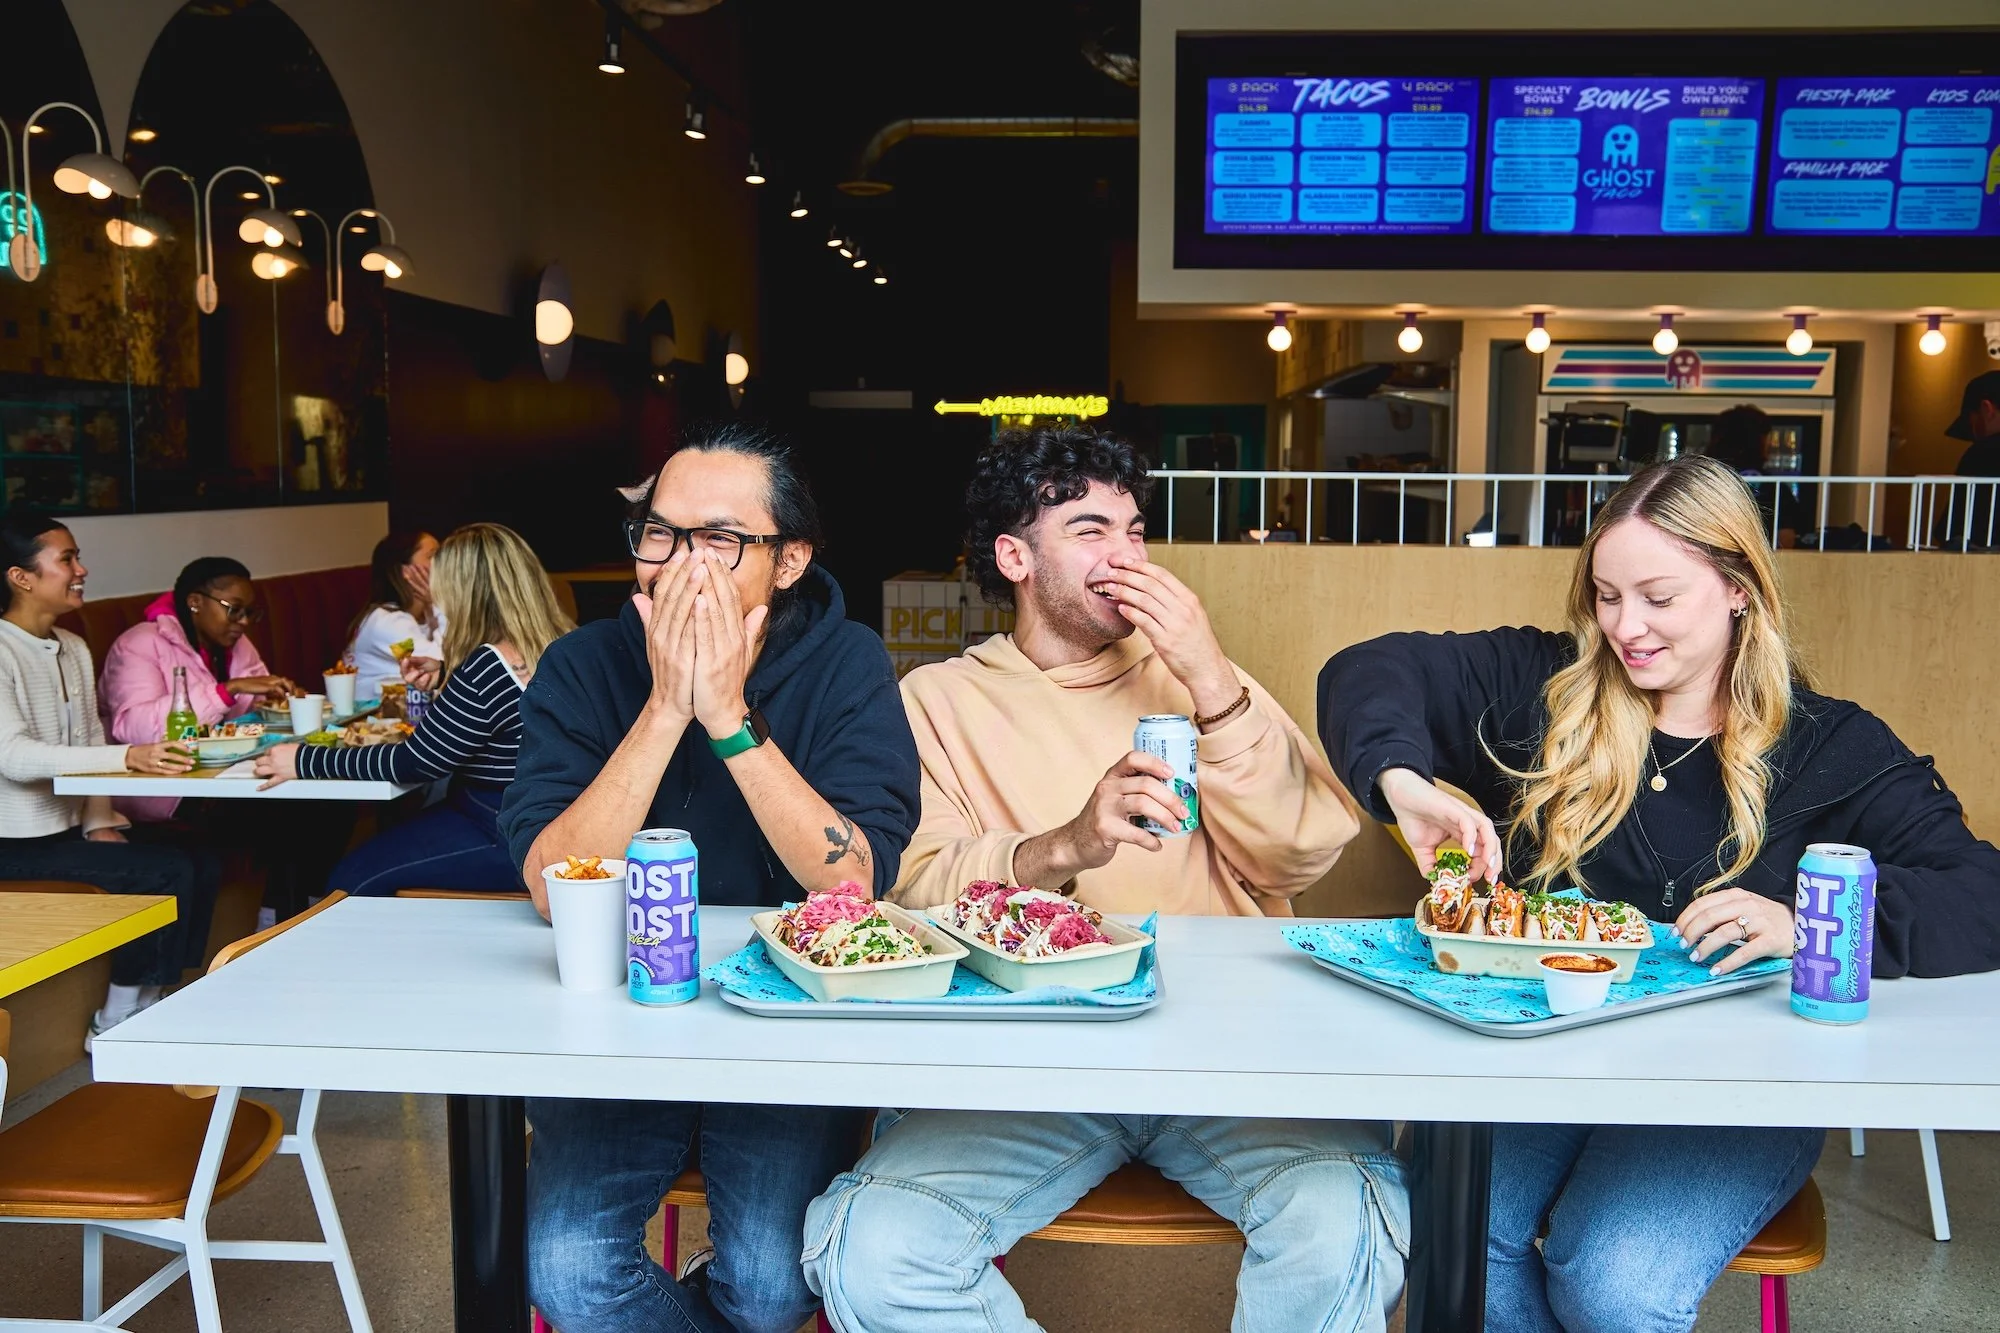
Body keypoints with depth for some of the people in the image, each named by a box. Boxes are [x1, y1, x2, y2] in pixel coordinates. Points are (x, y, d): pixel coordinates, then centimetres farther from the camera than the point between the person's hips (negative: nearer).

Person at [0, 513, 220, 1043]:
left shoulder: (74, 648, 12)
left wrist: (101, 822, -2)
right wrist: (128, 757, -39)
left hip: (70, 830, 8)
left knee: (202, 868, -6)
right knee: (168, 874, -20)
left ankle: (161, 1003, 9)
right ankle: (118, 1024, -5)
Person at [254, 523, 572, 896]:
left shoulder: (488, 668, -24)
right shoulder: (552, 647, 4)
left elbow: (414, 764, -18)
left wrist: (306, 761, -9)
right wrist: (445, 674, 21)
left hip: (506, 842, -10)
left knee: (352, 881, -5)